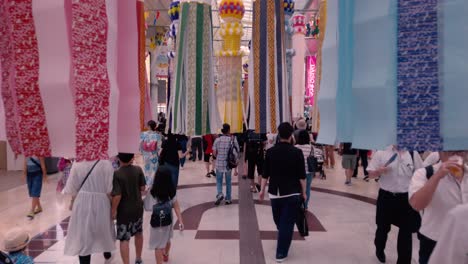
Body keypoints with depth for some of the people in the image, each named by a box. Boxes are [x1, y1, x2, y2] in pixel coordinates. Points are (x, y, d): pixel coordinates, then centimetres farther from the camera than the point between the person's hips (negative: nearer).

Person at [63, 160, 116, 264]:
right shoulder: (106, 164, -12)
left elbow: (72, 187, 0)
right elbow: (110, 189, -11)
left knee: (83, 233, 7)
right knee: (104, 227, 23)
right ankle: (107, 252, 45)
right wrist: (112, 206, 3)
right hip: (101, 202, 0)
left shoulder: (77, 163, -6)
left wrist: (73, 202, 15)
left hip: (82, 202, 0)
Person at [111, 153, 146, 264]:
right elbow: (143, 188, -2)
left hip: (124, 211, -5)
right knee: (139, 233, 23)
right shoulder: (138, 170, -9)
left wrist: (114, 210, -9)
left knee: (124, 239, 4)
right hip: (138, 207, 5)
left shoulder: (116, 174, -20)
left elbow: (117, 196, -22)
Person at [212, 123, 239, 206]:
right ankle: (228, 199, 19)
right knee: (228, 182, 14)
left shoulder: (217, 140, -6)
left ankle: (220, 194, -9)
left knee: (219, 181, 13)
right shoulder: (233, 139, -6)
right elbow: (237, 152, -4)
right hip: (229, 164, 0)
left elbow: (214, 153, -4)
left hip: (219, 164, 0)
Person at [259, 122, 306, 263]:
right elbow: (301, 176, -7)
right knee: (287, 222, 4)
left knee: (279, 220, 23)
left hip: (275, 191, 4)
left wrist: (262, 190, 11)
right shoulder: (297, 152, -9)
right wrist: (303, 192, 5)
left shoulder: (270, 152, -3)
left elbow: (265, 174, 0)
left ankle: (282, 247, 46)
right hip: (292, 193, -3)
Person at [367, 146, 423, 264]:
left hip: (406, 198, 1)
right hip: (386, 197, 0)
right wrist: (379, 171, -24)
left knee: (406, 231, 7)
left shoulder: (413, 154, -2)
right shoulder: (381, 152, -6)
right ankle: (379, 250, 46)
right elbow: (371, 174, -1)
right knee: (383, 227, 17)